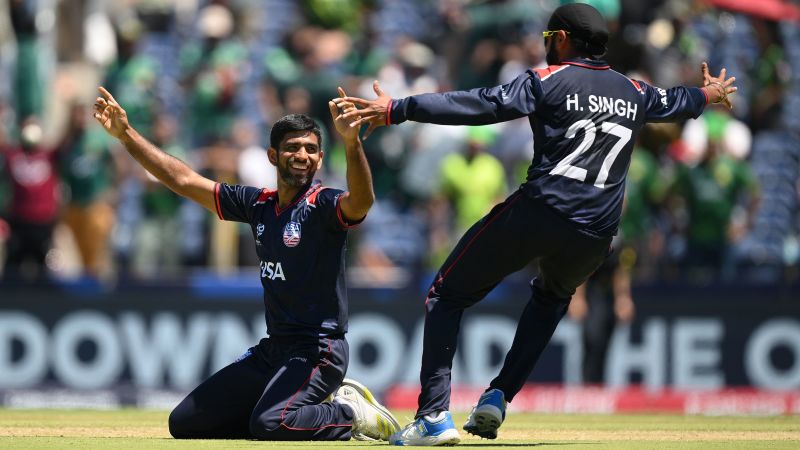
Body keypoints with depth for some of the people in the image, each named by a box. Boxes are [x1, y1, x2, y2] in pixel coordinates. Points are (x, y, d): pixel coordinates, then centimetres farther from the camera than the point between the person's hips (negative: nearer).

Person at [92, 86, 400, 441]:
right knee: (183, 423, 8)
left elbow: (361, 201, -34)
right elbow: (183, 181, 16)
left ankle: (351, 414, -4)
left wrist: (351, 142, -50)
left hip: (318, 351, -8)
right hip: (272, 350, 8)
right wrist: (126, 134, 13)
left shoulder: (323, 206, -10)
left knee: (268, 424, -34)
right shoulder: (259, 204, 10)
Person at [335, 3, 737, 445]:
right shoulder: (634, 93, 17)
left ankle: (435, 415, -9)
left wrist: (396, 109, -15)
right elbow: (672, 102, 40)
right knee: (552, 295, 37)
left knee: (446, 295, 7)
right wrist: (706, 95, 64)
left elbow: (481, 105, -11)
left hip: (537, 214, -5)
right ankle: (498, 398, 21)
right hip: (594, 238, 6)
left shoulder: (548, 80, 0)